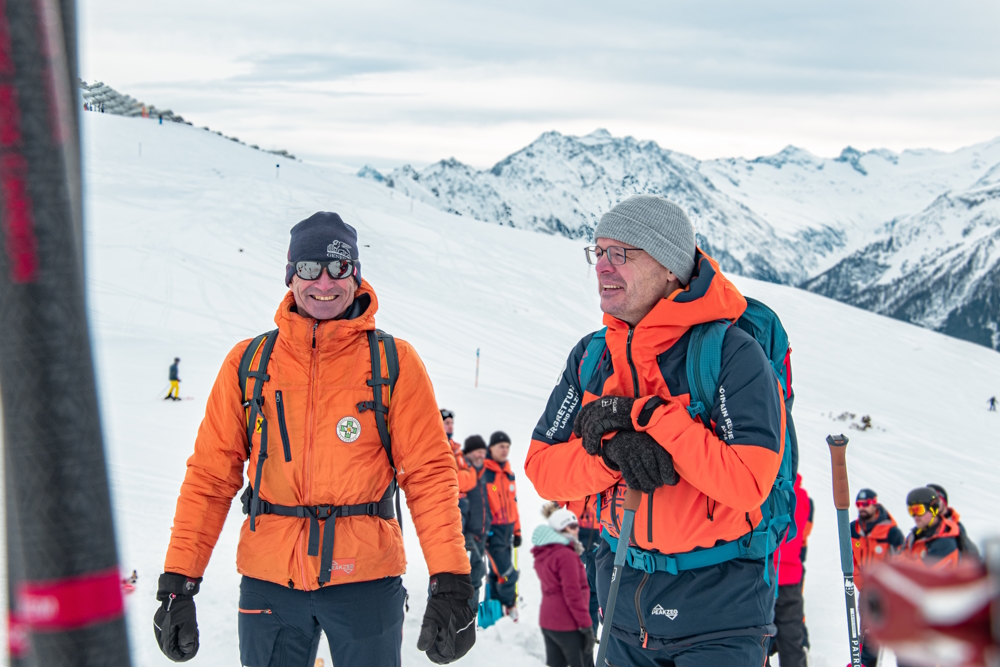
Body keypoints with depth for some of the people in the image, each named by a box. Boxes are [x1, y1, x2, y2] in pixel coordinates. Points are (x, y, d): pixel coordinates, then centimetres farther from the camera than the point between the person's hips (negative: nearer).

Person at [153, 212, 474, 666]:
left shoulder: (394, 363, 3)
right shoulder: (248, 363, 7)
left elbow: (430, 475, -2)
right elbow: (211, 477, 5)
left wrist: (451, 585, -12)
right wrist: (177, 584, -2)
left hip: (365, 580, -1)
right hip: (269, 581, 1)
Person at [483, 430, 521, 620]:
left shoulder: (509, 473, 14)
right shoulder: (483, 472, -11)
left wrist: (517, 530, 19)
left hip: (507, 528, 7)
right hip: (492, 531, -7)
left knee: (497, 572, 12)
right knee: (507, 573, -9)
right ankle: (510, 606, 7)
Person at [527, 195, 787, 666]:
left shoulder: (731, 353, -16)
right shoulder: (590, 357, 3)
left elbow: (749, 481, -24)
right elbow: (542, 468, -1)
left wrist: (648, 418, -25)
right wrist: (611, 451, -21)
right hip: (625, 601, 6)